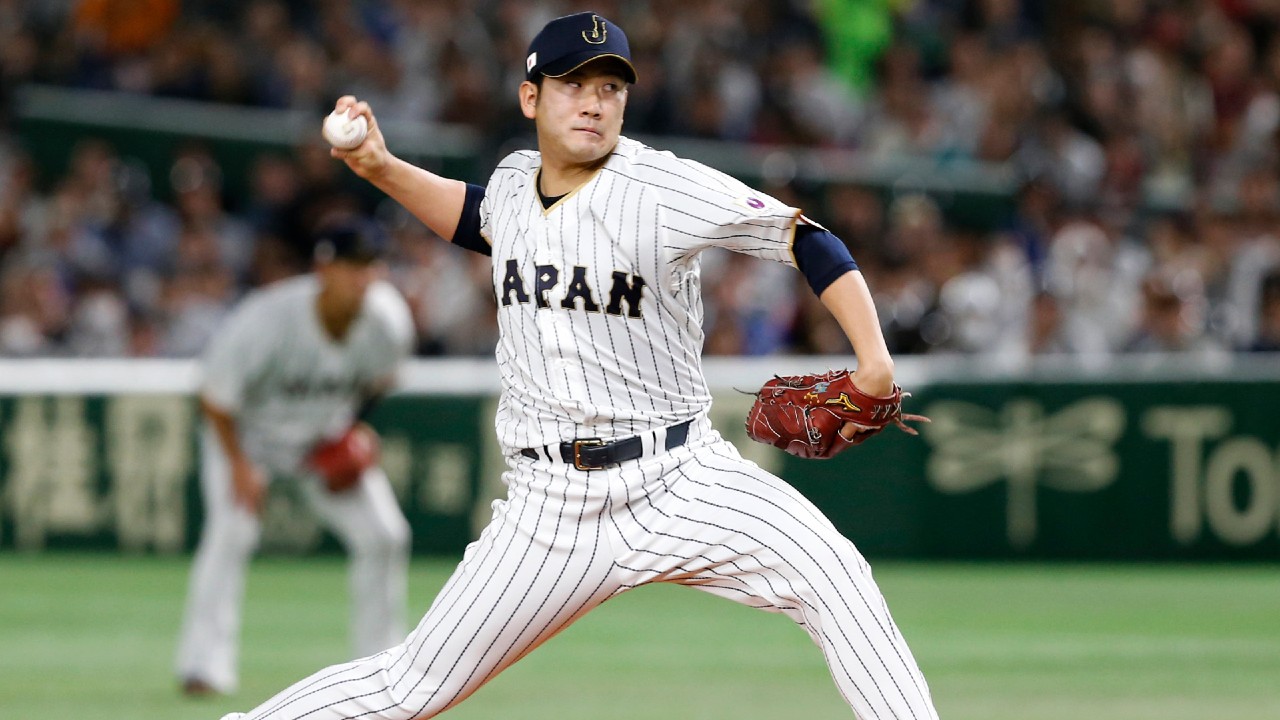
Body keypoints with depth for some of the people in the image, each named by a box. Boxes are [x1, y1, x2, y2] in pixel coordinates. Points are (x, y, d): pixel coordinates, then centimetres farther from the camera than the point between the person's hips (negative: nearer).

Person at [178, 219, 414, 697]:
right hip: (247, 433, -4)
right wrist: (239, 465, -22)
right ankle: (204, 666, -22)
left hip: (326, 438, 4)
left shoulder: (389, 321, -22)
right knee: (232, 529, -24)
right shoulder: (267, 319, -36)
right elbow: (215, 397, -22)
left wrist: (349, 433, -5)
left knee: (384, 533, -3)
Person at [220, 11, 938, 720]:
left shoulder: (663, 188, -12)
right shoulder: (516, 180, 5)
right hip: (554, 501, 3)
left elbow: (804, 238, -13)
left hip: (682, 477, -3)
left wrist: (875, 361, -23)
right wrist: (382, 169, 16)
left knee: (832, 574, -26)